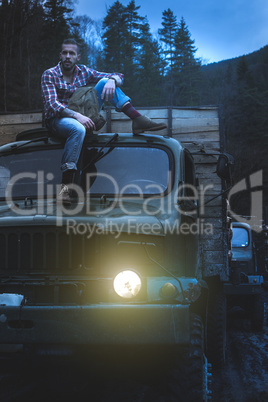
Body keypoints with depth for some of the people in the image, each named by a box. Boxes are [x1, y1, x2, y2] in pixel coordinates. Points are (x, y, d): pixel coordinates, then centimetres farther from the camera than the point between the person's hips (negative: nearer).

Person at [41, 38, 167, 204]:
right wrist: (77, 116, -34)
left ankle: (138, 119, -19)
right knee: (78, 129, -42)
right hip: (58, 120, -4)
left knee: (104, 82, -8)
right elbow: (52, 104, -19)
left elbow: (119, 76, 6)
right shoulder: (49, 75, -5)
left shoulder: (83, 72, 7)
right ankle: (66, 185, -45)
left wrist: (112, 80, -20)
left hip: (82, 115, 4)